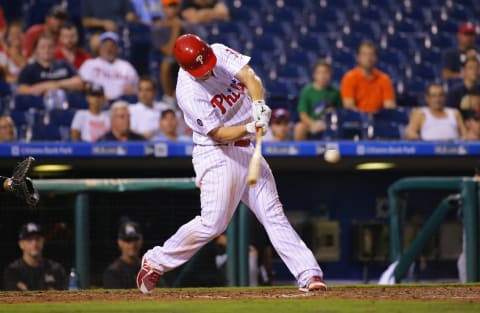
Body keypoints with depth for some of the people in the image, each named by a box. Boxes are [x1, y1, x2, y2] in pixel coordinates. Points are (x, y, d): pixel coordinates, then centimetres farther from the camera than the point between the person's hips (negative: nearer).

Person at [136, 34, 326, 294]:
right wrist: (250, 128, -36)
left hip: (246, 150, 6)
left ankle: (309, 274, -5)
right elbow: (219, 134, -21)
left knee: (273, 214, 1)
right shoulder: (188, 92, -21)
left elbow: (249, 77, -18)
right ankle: (156, 261, 8)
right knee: (213, 223, -10)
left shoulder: (220, 53, -5)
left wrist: (258, 105, -36)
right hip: (217, 155, -6)